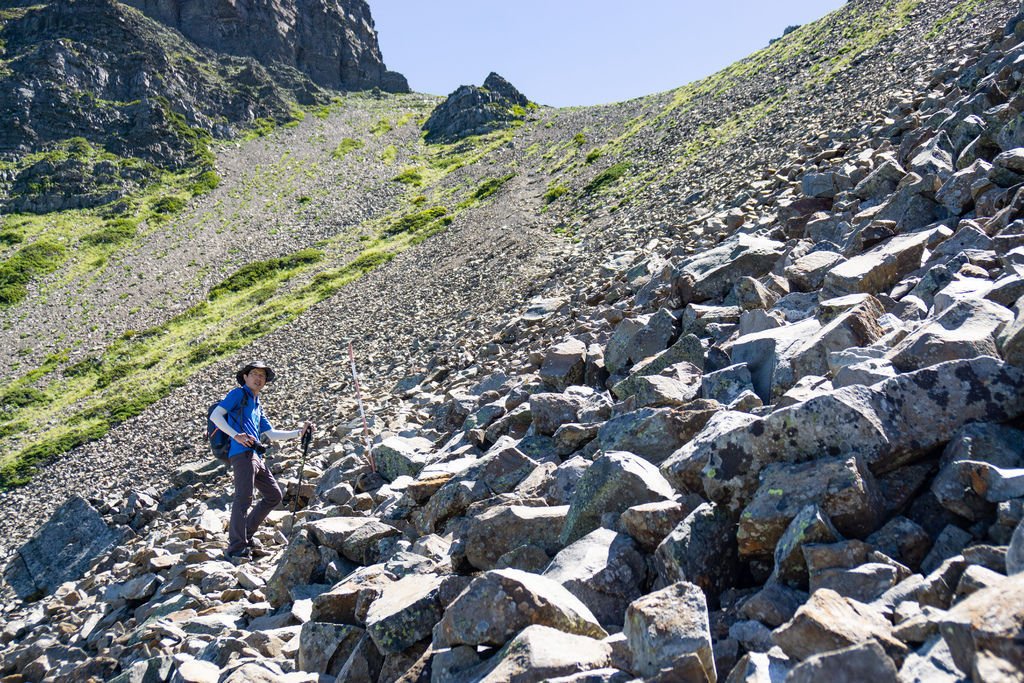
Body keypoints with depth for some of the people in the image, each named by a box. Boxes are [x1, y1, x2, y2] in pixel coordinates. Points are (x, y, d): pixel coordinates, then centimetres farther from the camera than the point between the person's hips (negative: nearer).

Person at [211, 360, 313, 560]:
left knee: (274, 495, 12)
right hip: (242, 453, -9)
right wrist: (236, 435, -19)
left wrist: (299, 432, 24)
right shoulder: (238, 394, 5)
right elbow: (215, 415, -8)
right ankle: (237, 547, -13)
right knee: (243, 498, -15)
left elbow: (272, 434, 30)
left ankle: (246, 534, 19)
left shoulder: (257, 405, 28)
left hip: (256, 457, 9)